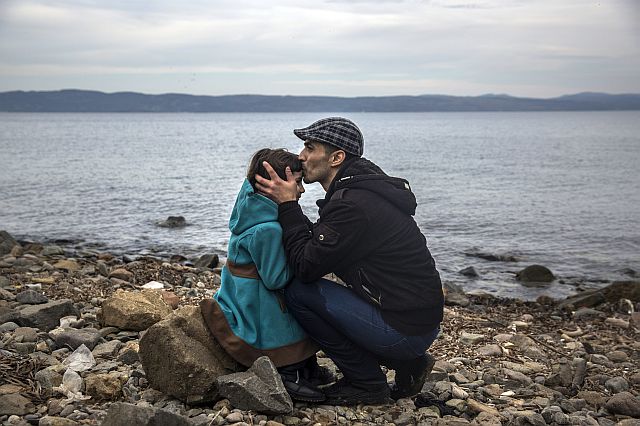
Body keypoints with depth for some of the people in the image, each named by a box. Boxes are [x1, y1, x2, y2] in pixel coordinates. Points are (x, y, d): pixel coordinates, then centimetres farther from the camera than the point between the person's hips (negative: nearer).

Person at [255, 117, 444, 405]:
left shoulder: (352, 205, -20)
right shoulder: (362, 189, 12)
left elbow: (306, 267, -15)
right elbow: (319, 244, 19)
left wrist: (288, 205, -10)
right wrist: (289, 207, 10)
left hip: (403, 332, -10)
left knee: (298, 293, -10)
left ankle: (368, 384, 3)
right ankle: (408, 363, 16)